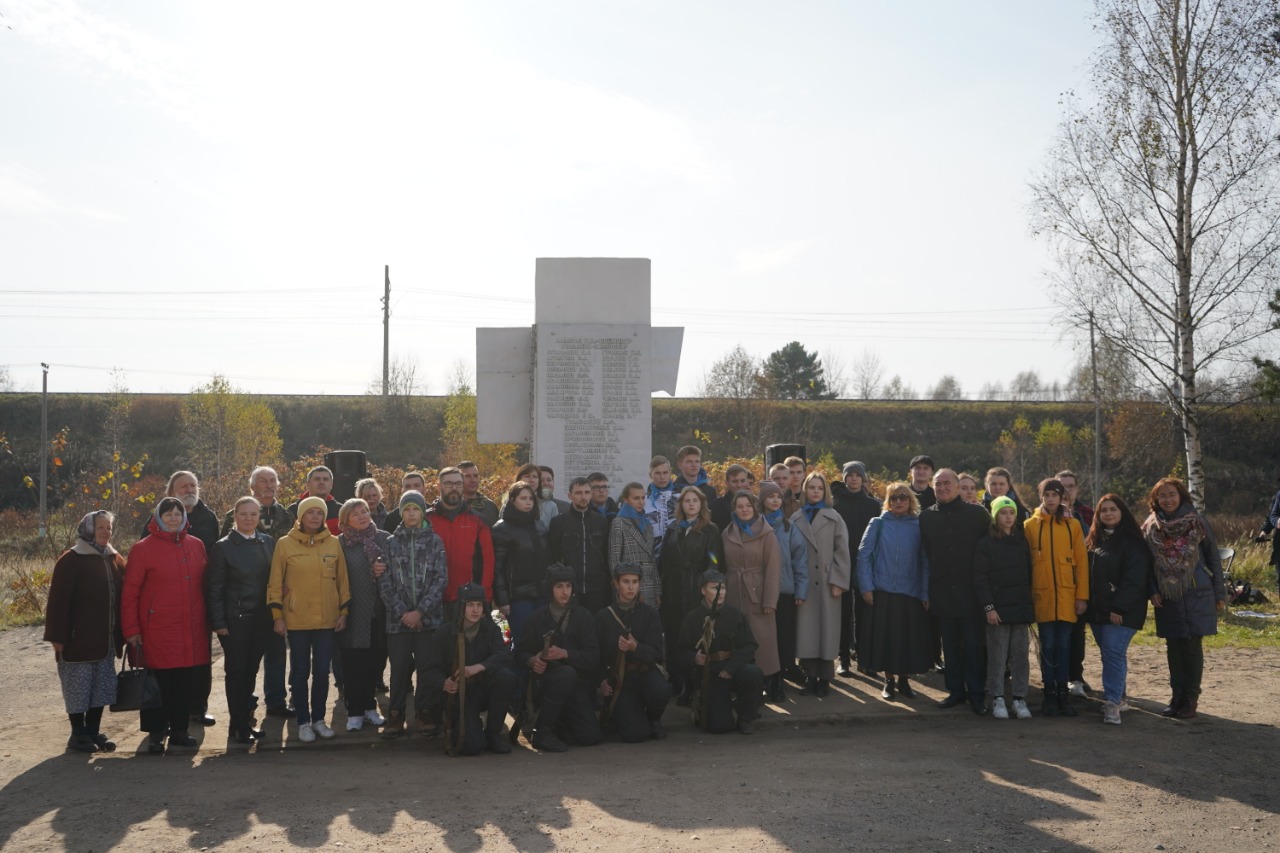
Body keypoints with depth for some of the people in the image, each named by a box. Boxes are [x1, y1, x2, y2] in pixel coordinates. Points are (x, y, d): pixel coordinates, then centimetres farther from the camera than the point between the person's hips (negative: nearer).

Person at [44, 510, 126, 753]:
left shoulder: (115, 560, 9)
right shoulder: (71, 560, -10)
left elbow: (123, 597, 13)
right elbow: (59, 601, -12)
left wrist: (124, 633, 9)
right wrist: (58, 636, -15)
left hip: (106, 640, 6)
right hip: (78, 639, -6)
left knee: (101, 687, 10)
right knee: (78, 688, 2)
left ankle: (94, 731, 21)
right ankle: (78, 734, 13)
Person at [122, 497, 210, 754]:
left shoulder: (197, 546, 8)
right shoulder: (143, 549, -3)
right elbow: (129, 593, -3)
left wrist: (206, 620, 11)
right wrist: (131, 630, -6)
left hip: (192, 630, 4)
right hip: (158, 631, -4)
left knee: (186, 682, 7)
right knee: (160, 682, 0)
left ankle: (179, 730, 20)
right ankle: (156, 734, 11)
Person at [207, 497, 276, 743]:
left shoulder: (268, 543, 7)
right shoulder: (223, 547, -4)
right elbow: (215, 588, -5)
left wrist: (274, 616, 4)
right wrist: (219, 622, -9)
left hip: (261, 619, 4)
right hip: (235, 619, -4)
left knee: (251, 671, 10)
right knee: (236, 672, 2)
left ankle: (246, 721, 21)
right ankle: (238, 726, 11)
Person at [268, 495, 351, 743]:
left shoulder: (333, 543, 3)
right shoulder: (285, 544, -3)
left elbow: (342, 580, 8)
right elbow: (275, 583, -1)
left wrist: (343, 611, 5)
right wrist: (278, 616, -4)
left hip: (327, 620, 2)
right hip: (297, 620, -2)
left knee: (322, 671, 9)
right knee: (300, 672, 6)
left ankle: (318, 719, 22)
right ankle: (303, 722, 16)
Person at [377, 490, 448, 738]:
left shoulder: (434, 541, 5)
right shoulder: (391, 543, 7)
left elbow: (441, 579, -1)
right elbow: (385, 582, 3)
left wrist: (420, 611, -9)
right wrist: (402, 612, -7)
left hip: (429, 617, 0)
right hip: (398, 619, 1)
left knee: (427, 667, 1)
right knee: (399, 668, 2)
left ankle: (424, 714, 13)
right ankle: (395, 716, 11)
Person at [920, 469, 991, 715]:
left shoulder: (978, 514, -1)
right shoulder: (926, 517, 7)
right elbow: (924, 554, 11)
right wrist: (927, 590, 7)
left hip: (971, 592, -2)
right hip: (941, 592, 3)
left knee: (974, 645, 0)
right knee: (950, 645, 9)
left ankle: (977, 693, 10)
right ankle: (955, 690, 19)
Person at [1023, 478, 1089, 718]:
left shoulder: (1072, 525, 5)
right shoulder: (1030, 525, 3)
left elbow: (1082, 561, 4)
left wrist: (1082, 595, -1)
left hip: (1067, 595, 1)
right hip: (1042, 595, -1)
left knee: (1064, 644, 6)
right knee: (1048, 645, 3)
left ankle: (1062, 690, 15)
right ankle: (1050, 692, 11)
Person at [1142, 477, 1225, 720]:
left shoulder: (1197, 522, -3)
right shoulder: (1150, 527, 4)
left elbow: (1213, 559, 1)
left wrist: (1220, 594, 0)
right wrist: (1152, 591, -4)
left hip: (1196, 596, -2)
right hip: (1167, 598, 3)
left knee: (1192, 647, 0)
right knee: (1173, 648, 8)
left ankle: (1191, 698, 9)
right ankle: (1177, 696, 18)